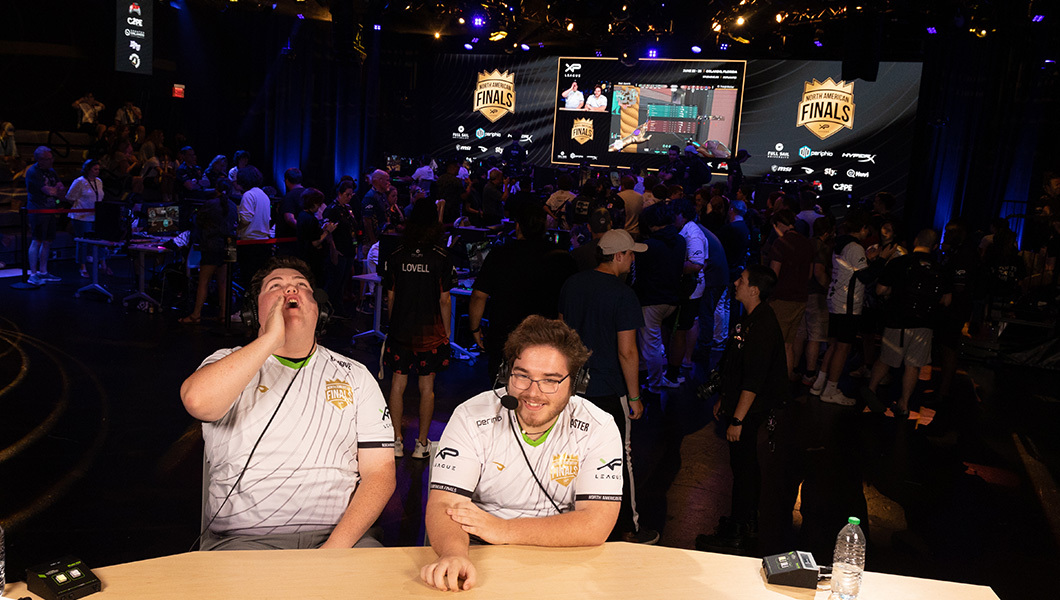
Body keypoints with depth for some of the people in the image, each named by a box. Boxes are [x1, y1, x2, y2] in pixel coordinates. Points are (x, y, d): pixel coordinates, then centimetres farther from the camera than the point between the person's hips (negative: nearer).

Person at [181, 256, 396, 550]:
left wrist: (336, 547, -10)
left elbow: (380, 471, 5)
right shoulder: (229, 363, 10)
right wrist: (272, 338, -12)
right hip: (242, 538, 0)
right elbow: (198, 402, -16)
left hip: (339, 537, 1)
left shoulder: (355, 376, 13)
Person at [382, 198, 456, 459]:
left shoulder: (396, 256, -2)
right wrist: (446, 330, 5)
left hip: (400, 330, 2)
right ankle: (422, 443, 15)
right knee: (427, 387, 8)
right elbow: (444, 300, -7)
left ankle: (397, 441, 16)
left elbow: (390, 297, 3)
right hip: (431, 332, -2)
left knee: (398, 385, 10)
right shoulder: (441, 258, -9)